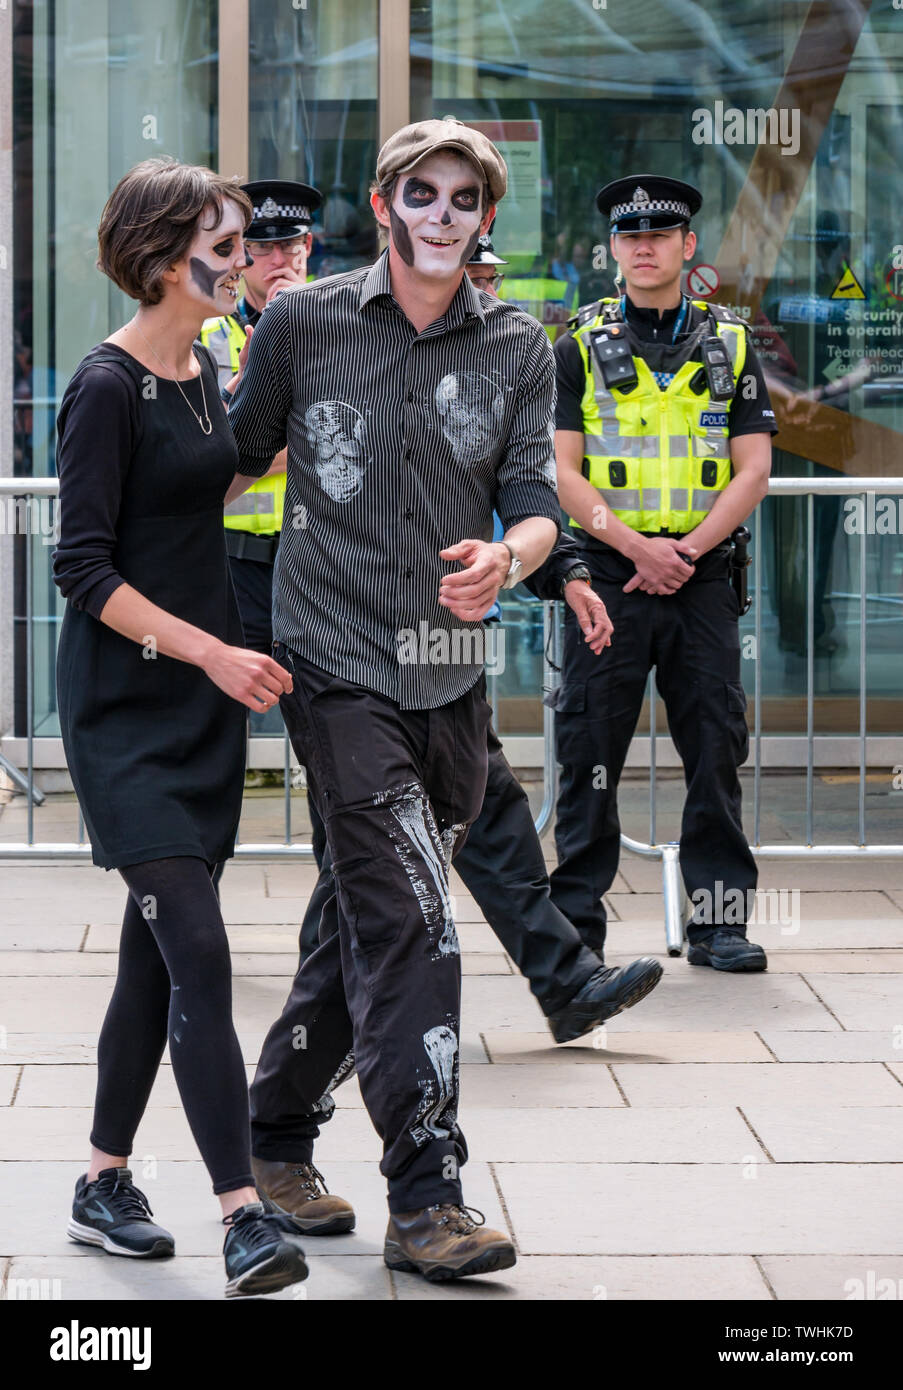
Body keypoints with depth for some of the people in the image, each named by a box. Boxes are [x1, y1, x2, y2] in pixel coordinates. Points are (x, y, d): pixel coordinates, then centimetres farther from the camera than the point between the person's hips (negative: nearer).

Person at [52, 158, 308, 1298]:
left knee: (157, 954, 11)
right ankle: (244, 1217, -15)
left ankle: (103, 1184, 21)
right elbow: (83, 570, -16)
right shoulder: (108, 386, -12)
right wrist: (209, 650, -19)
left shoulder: (204, 373, 12)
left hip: (204, 701, 8)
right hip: (127, 705, -8)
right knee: (198, 952, -14)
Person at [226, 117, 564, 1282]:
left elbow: (536, 505, 0)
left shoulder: (517, 349, 7)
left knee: (378, 920, 13)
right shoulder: (302, 325, 1)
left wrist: (505, 557, -21)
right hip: (334, 663, -4)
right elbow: (237, 461, 10)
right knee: (409, 919, -15)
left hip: (449, 676, 4)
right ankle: (424, 1198, -14)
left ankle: (274, 1133, 32)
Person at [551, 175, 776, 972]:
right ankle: (576, 919, 8)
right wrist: (636, 546, -13)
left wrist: (690, 547, -10)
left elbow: (753, 469, 3)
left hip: (702, 572, 1)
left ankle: (720, 917, 6)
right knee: (591, 753, 0)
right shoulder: (582, 348, 6)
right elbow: (561, 472, -1)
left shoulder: (730, 346, 9)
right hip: (607, 573, -1)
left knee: (717, 748, 0)